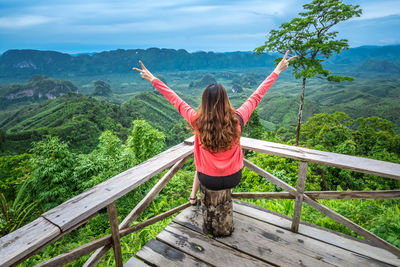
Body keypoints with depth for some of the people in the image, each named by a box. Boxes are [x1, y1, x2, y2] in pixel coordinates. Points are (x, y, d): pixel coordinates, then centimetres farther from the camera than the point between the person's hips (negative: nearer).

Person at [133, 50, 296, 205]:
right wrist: (277, 71, 4)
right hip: (233, 179, 1)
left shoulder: (198, 122, -22)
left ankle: (193, 196, 46)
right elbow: (257, 96, -8)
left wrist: (152, 79, 2)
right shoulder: (237, 119, -20)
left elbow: (175, 100, -11)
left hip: (209, 181, -1)